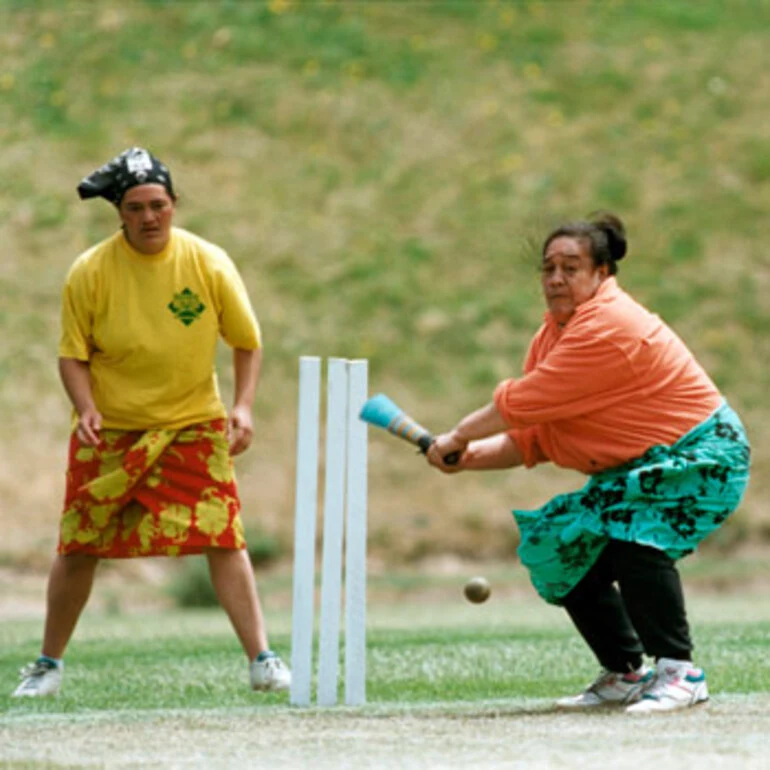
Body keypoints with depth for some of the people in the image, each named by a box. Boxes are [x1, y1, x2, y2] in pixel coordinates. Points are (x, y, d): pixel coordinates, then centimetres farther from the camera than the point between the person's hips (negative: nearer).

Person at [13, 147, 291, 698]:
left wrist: (244, 405, -12)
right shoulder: (90, 272, -9)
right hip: (110, 427, 0)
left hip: (194, 424, 0)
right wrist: (85, 406, -20)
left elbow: (247, 342, 1)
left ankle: (262, 659, -9)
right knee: (78, 547, 4)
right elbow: (73, 353, -2)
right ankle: (49, 664, 21)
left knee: (223, 538, -14)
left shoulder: (209, 263, -8)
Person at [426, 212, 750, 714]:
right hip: (640, 466, 10)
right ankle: (626, 674, 18)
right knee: (563, 553, 6)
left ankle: (680, 671, -26)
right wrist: (471, 457, -9)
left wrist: (458, 436, -13)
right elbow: (532, 440, 8)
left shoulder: (609, 328, -25)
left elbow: (522, 404, -25)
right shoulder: (554, 335, 7)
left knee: (632, 532, -32)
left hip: (703, 456, -10)